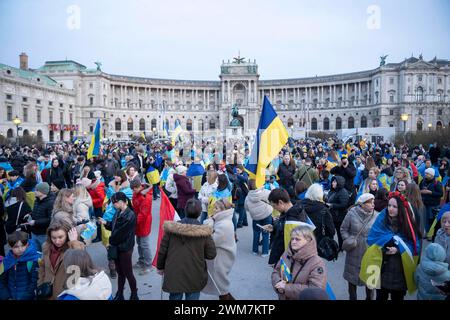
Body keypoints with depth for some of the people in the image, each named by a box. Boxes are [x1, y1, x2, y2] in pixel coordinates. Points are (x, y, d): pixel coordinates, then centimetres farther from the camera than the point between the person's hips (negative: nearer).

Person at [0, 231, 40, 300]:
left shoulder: (34, 260, -17)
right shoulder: (7, 260, -3)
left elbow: (35, 282, -17)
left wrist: (24, 297, -17)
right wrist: (6, 297, -3)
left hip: (27, 297, -4)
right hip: (11, 297, 4)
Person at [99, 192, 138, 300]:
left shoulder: (130, 215, -22)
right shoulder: (118, 212, 3)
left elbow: (120, 232, -20)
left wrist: (110, 242, -7)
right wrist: (106, 223, -3)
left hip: (125, 248, -7)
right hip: (117, 247, 7)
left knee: (128, 273, 6)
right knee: (120, 272, 18)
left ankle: (134, 295, 22)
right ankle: (119, 295, 31)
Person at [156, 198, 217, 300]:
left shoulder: (172, 228, -9)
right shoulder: (204, 231, -13)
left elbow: (162, 250, -3)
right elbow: (211, 254, -8)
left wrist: (160, 267, 13)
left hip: (173, 275, 2)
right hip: (195, 277, -1)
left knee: (175, 297, 20)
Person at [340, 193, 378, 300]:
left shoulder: (376, 216, -9)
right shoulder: (352, 213, -12)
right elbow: (343, 229, -1)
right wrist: (347, 240, -14)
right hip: (354, 252, 0)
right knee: (352, 276, 16)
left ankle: (369, 297, 41)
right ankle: (352, 297, 38)